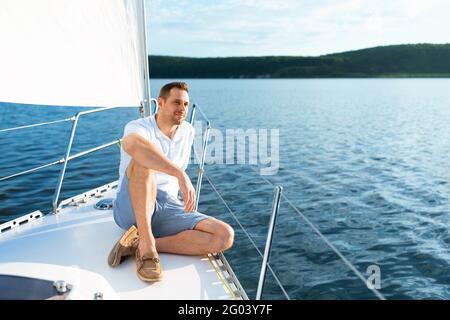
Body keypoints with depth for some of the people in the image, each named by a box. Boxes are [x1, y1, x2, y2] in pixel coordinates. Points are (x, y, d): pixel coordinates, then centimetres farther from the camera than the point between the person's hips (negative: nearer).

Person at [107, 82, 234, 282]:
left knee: (225, 236, -19)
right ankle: (147, 244, -31)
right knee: (142, 160, -33)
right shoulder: (139, 127, -9)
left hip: (169, 208, 5)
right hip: (131, 208, -5)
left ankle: (138, 244, -20)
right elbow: (131, 144, -36)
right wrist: (180, 174, -42)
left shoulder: (188, 132, 12)